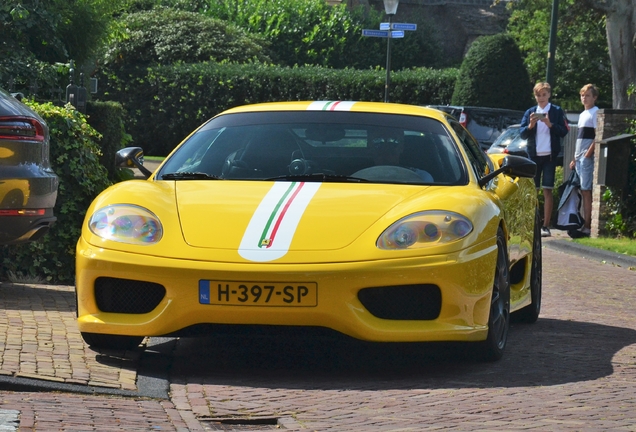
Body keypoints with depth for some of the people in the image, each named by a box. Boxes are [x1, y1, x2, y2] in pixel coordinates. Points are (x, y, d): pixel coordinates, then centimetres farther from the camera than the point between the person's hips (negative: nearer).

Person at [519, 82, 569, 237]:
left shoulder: (557, 111, 4)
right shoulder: (530, 112, 11)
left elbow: (564, 131, -3)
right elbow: (522, 133, 5)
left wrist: (550, 124, -17)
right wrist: (530, 126, -15)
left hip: (549, 155, -3)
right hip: (533, 155, 3)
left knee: (547, 190, -4)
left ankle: (546, 226, -4)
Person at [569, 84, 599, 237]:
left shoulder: (596, 112, -5)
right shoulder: (583, 115, 20)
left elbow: (597, 136, -13)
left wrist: (588, 154, -18)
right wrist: (575, 158, 19)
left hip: (587, 157, -8)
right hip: (579, 158, 8)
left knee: (586, 190, -11)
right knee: (582, 190, 6)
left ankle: (587, 226, -13)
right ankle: (584, 224, 6)